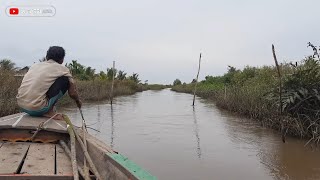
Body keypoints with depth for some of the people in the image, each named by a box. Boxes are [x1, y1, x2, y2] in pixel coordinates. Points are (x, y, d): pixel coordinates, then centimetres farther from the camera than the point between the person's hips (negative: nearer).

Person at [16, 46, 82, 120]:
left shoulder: (36, 65, 19)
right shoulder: (63, 69, 3)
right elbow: (72, 93, 7)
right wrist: (78, 101, 30)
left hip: (21, 106, 7)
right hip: (37, 108, -7)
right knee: (65, 79, 3)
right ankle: (49, 111, 2)